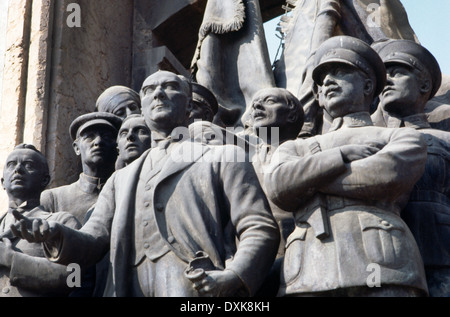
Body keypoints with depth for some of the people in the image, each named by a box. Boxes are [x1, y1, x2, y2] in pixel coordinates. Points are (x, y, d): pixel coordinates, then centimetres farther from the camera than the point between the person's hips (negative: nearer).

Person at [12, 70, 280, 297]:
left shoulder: (223, 158, 12)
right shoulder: (122, 179, 27)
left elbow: (260, 228, 2)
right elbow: (94, 240, 17)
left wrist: (233, 277, -16)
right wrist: (59, 238, -5)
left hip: (198, 289, -4)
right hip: (130, 290, 4)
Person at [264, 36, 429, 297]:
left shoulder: (405, 138, 20)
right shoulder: (295, 148, 29)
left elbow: (387, 175, -3)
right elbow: (277, 187, 7)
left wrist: (305, 178, 7)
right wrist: (343, 155, 2)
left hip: (381, 268, -1)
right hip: (309, 273, 2)